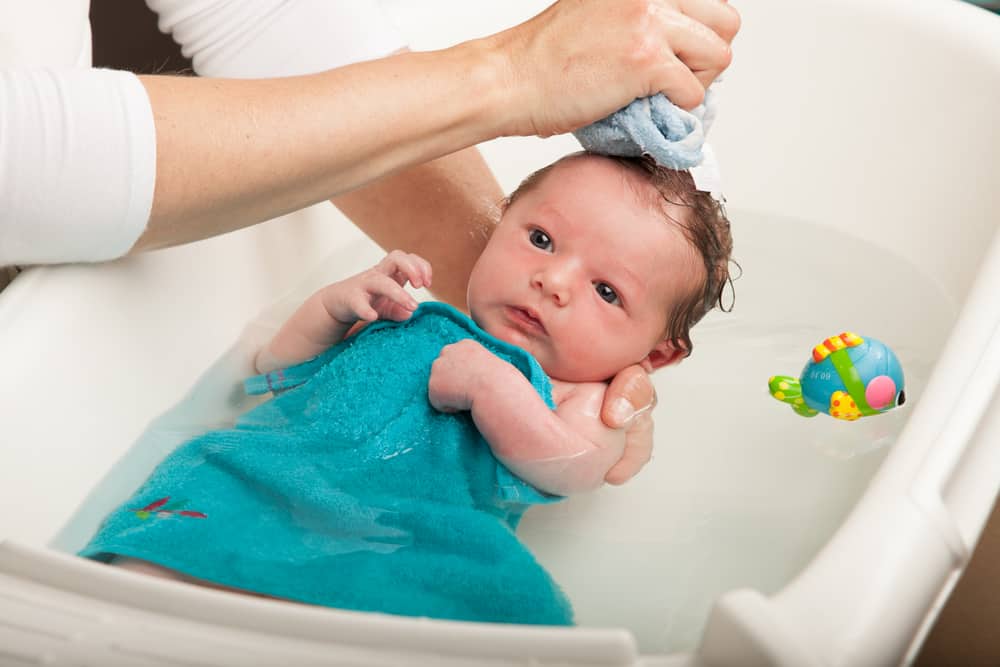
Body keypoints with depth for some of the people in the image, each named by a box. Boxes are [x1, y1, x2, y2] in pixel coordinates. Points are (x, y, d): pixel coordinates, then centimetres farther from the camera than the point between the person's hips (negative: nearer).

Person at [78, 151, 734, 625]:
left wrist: (488, 382, -9)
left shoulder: (585, 401, 20)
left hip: (404, 538, -4)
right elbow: (277, 368, 36)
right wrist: (336, 304, 19)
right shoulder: (414, 324, 31)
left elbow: (571, 471, -3)